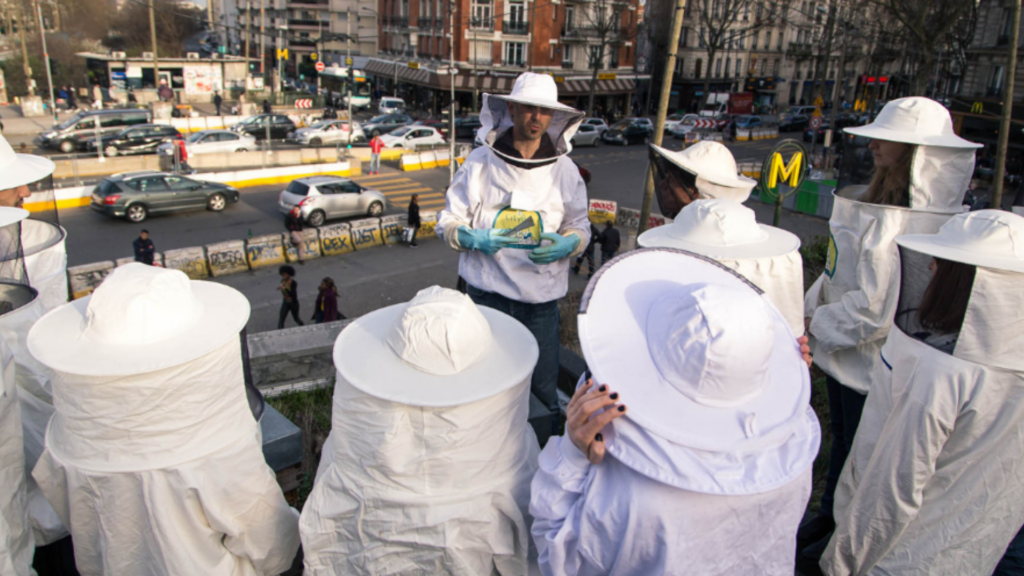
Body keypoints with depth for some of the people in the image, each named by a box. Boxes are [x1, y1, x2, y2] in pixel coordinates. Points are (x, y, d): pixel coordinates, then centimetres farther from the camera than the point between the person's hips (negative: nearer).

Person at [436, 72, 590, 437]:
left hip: (541, 298, 1)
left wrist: (566, 244, -12)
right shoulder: (480, 163, 1)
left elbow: (580, 228, 12)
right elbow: (447, 222, 4)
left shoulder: (565, 170, 5)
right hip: (487, 293, -1)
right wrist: (472, 238, -18)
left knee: (543, 386, 6)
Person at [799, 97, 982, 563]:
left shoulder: (906, 224, -28)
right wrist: (809, 310, 7)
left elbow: (875, 308, -29)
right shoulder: (879, 202, 2)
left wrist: (814, 325, -16)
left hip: (872, 362, -9)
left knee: (860, 451, 11)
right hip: (842, 349, 9)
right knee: (842, 437, 24)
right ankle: (829, 516, 45)